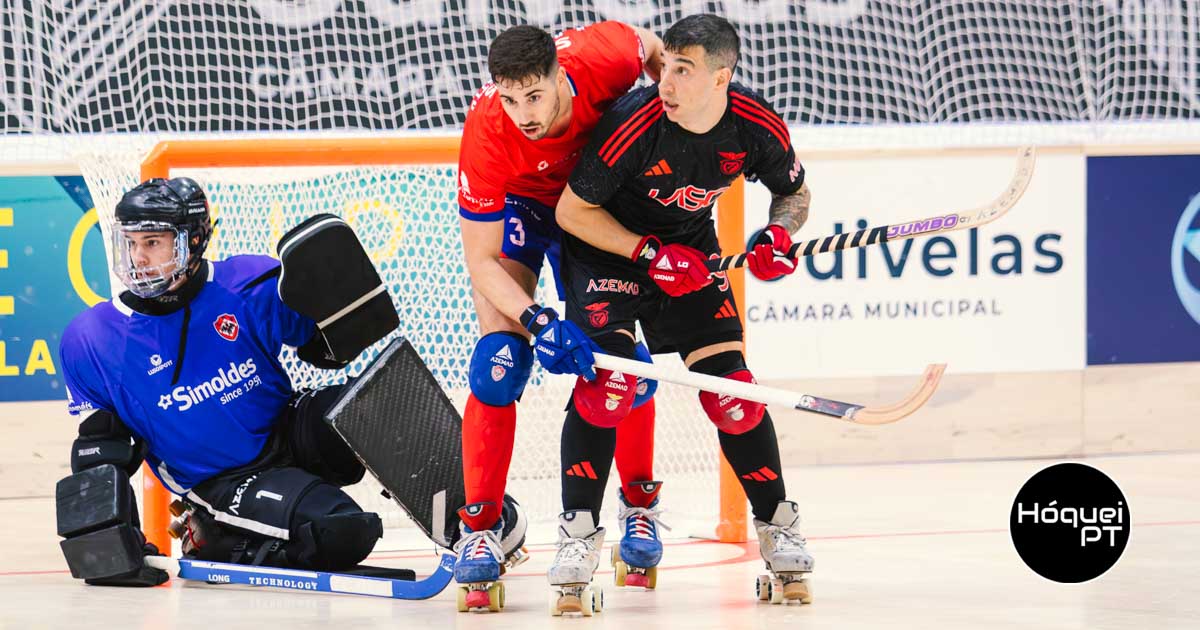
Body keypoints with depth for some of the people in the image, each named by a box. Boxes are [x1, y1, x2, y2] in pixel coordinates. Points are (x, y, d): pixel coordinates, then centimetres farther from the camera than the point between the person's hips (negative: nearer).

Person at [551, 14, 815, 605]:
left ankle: (775, 523, 12)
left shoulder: (757, 126, -20)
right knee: (605, 378, -21)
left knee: (729, 382, -5)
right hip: (607, 244, -3)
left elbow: (794, 191, 2)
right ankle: (580, 533, -10)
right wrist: (650, 256, -24)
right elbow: (573, 211, -20)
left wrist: (778, 234, -19)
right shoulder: (634, 123, -30)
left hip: (690, 249, 3)